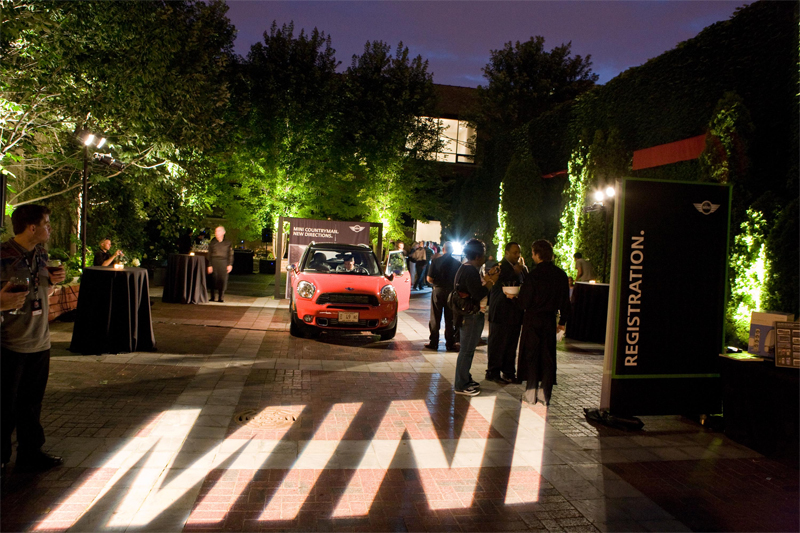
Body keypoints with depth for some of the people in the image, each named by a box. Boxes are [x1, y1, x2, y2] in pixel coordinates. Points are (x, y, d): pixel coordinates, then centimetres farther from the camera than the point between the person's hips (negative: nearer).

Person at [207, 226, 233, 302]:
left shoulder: (227, 243, 8)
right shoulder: (212, 242, 7)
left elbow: (230, 254, 10)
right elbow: (209, 255, 7)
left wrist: (230, 265, 2)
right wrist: (209, 265, -1)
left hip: (223, 262, 0)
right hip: (214, 262, 0)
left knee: (223, 280, -3)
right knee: (214, 279, -3)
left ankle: (221, 297, 5)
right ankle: (212, 297, 9)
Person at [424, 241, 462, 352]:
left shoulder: (435, 261, -7)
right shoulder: (457, 263, -5)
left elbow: (429, 279, -8)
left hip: (438, 291, 0)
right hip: (452, 292, 1)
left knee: (435, 319, 9)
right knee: (450, 320, 9)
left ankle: (433, 342, 12)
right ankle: (450, 344, 13)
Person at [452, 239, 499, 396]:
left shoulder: (465, 268, 12)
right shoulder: (471, 271, -21)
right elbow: (479, 294, -25)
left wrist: (486, 279, 9)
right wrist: (491, 281, -16)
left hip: (468, 314, 11)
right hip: (471, 316, -11)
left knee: (467, 349, 20)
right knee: (466, 351, -3)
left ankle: (465, 379, 32)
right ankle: (461, 386, 6)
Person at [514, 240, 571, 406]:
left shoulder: (532, 275, -16)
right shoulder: (561, 275, 1)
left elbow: (523, 303, -14)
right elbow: (565, 301, 7)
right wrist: (562, 321, 16)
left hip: (533, 320, -4)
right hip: (550, 320, 4)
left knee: (531, 356, 6)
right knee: (548, 357, 11)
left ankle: (531, 394, 9)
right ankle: (546, 395, 15)